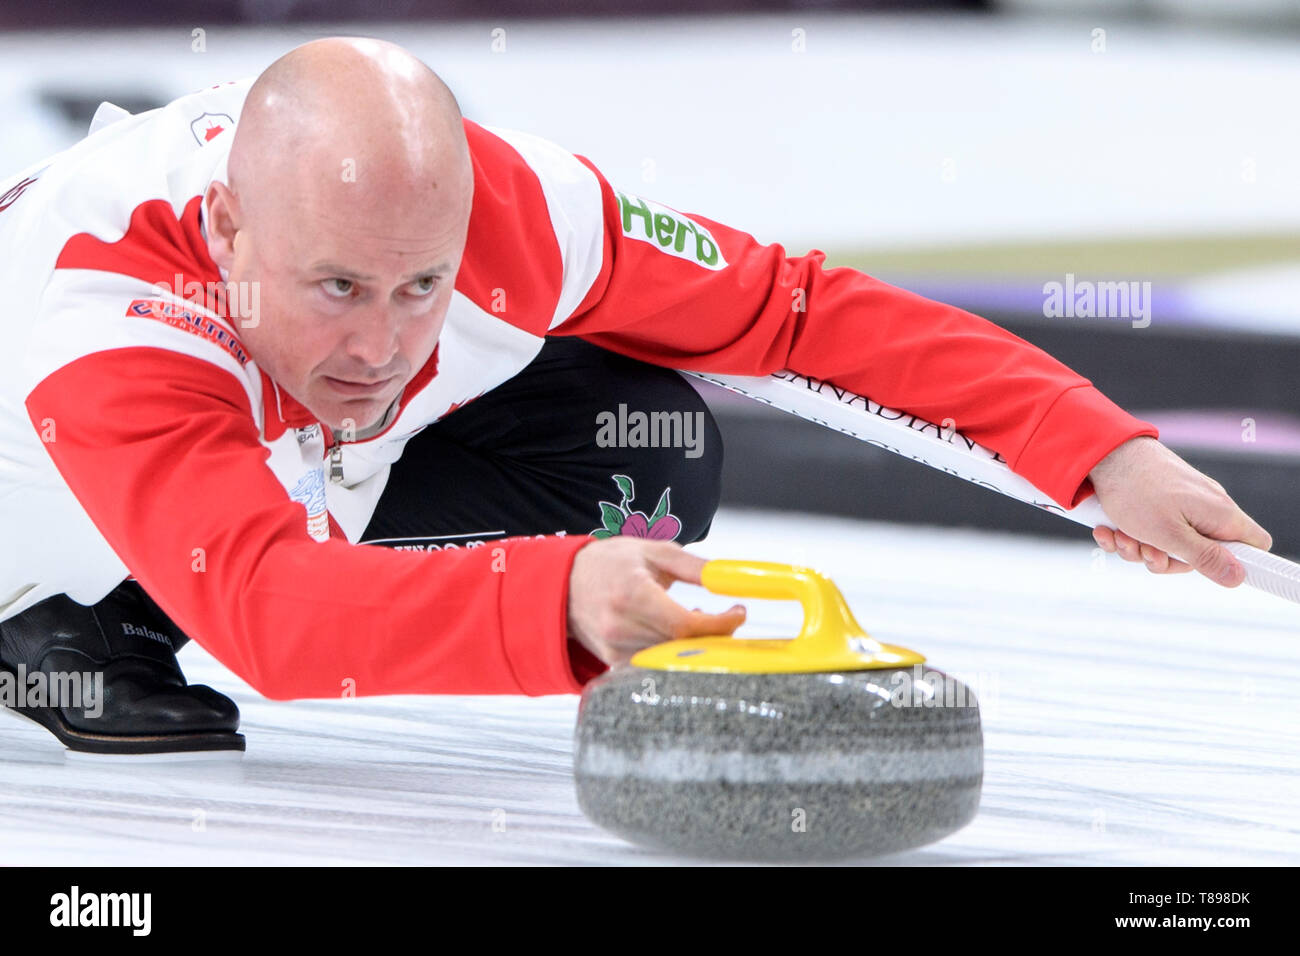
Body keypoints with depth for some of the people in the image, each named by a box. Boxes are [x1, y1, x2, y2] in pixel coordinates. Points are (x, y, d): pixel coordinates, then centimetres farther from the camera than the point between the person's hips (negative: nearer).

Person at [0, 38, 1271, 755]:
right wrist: (554, 602, -76)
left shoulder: (510, 203, -33)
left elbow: (804, 309, -24)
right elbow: (265, 604, -60)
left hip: (298, 458, 4)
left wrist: (1103, 455, -33)